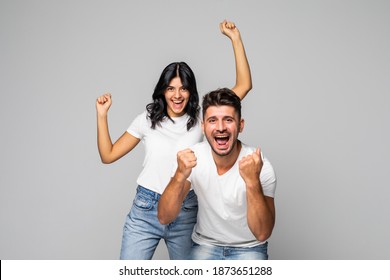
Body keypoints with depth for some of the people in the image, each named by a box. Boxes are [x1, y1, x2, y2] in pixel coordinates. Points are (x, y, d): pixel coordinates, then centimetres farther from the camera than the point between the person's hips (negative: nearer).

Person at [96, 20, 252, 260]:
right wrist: (102, 115, -3)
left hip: (186, 212, 0)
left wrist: (236, 39, -8)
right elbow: (108, 155, 6)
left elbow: (244, 85, -4)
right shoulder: (147, 120, 4)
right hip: (145, 210, 0)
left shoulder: (200, 118, 0)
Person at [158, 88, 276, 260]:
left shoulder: (261, 166, -20)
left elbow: (262, 233, -25)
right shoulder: (192, 157, -14)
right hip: (205, 245, 1)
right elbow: (164, 218, -17)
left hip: (248, 248, -1)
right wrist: (180, 175, -32)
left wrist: (252, 181, -36)